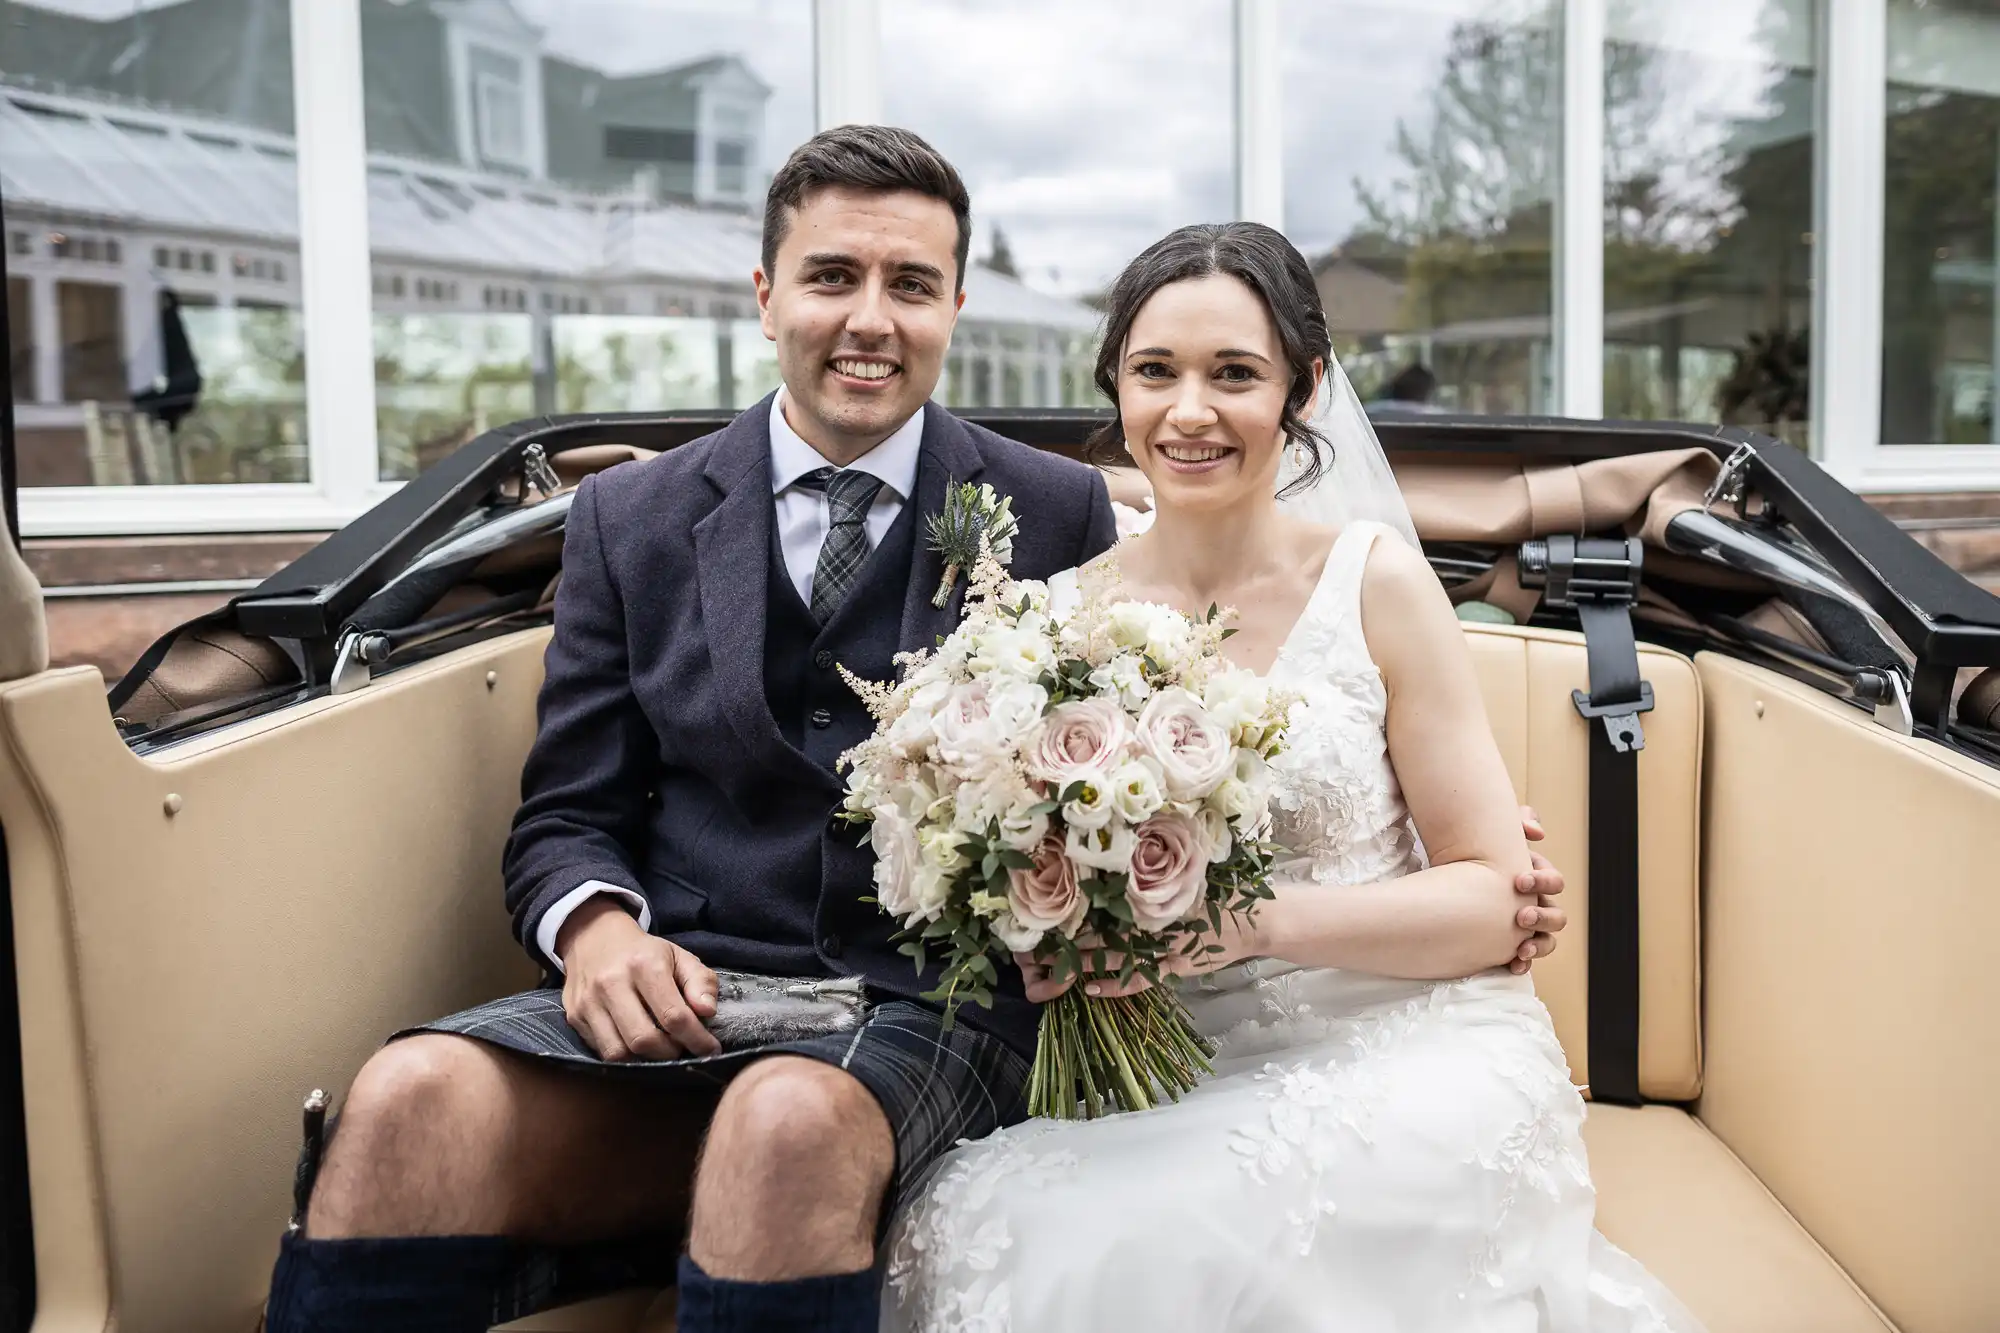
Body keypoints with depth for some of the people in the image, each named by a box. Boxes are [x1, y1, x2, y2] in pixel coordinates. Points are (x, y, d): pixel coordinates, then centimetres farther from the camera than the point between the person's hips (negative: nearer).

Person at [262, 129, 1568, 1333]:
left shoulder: (1057, 513, 8)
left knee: (793, 1118, -36)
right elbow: (570, 814, 12)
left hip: (937, 1003, -1)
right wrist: (598, 929, -12)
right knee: (412, 1099, -28)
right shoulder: (632, 518, 12)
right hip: (682, 994, 2)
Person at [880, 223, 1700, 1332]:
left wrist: (1255, 917, -18)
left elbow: (1495, 898, -4)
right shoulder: (1066, 612, 5)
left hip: (1401, 1052, -2)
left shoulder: (1371, 580, -4)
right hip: (1176, 1075, 3)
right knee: (968, 1219, -26)